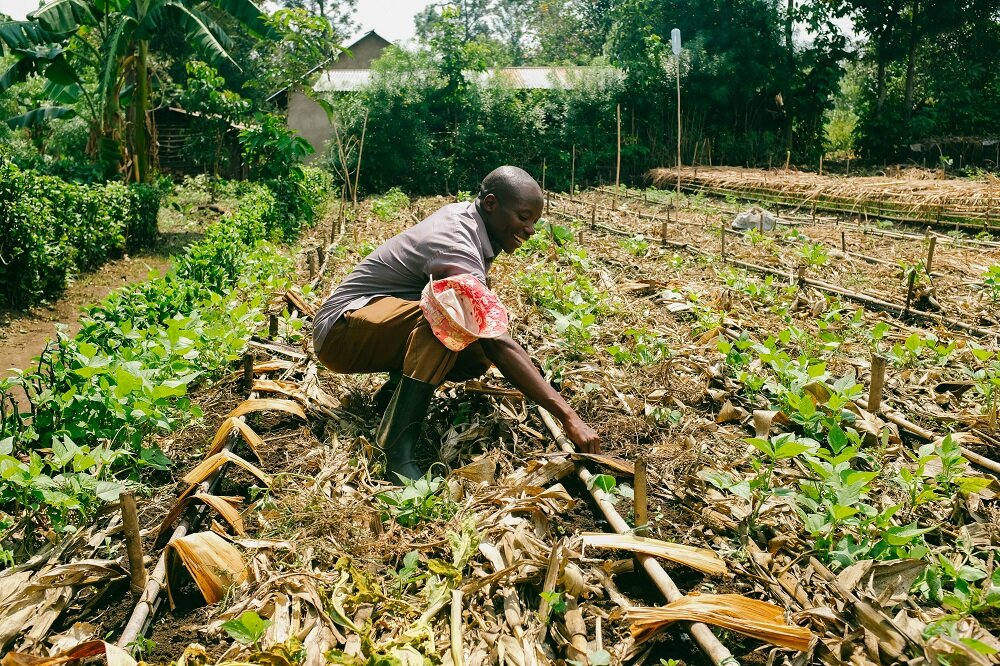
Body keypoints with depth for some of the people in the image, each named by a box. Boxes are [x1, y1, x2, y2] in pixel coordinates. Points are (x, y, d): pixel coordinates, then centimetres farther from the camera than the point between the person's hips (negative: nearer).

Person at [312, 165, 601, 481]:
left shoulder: (464, 214, 2)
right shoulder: (455, 247, -27)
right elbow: (498, 343, -36)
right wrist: (568, 417, -38)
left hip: (381, 326, 9)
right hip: (341, 329, -9)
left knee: (479, 356, -11)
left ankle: (399, 384, 11)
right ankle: (398, 450, -33)